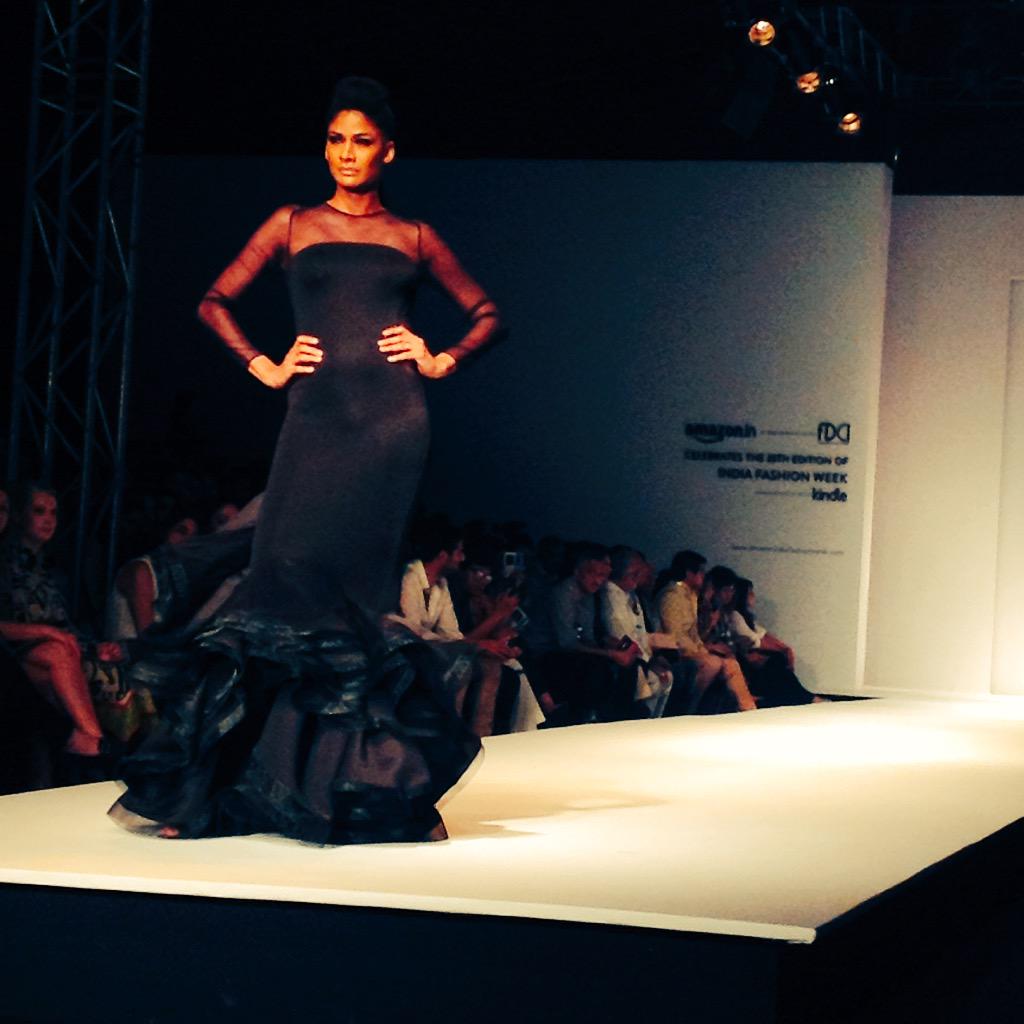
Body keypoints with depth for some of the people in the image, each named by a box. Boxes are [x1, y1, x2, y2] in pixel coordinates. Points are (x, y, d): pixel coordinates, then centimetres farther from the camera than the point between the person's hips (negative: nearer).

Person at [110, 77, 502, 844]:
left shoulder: (413, 237, 14)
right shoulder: (294, 225, 14)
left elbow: (486, 313, 21)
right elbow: (216, 302, 16)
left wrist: (443, 361, 6)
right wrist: (263, 368, 5)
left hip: (391, 418, 0)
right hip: (317, 415, 0)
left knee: (352, 583, -5)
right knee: (290, 574, -8)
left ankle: (370, 785, 1)